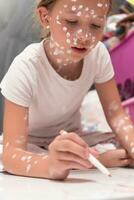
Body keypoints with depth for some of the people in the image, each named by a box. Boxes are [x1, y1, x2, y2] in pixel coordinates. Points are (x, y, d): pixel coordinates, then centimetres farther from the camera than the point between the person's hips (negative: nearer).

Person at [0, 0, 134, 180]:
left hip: (71, 142, 4)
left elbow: (116, 115, -14)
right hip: (29, 148, -3)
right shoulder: (25, 69, -32)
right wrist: (51, 166, -60)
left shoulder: (98, 53, -19)